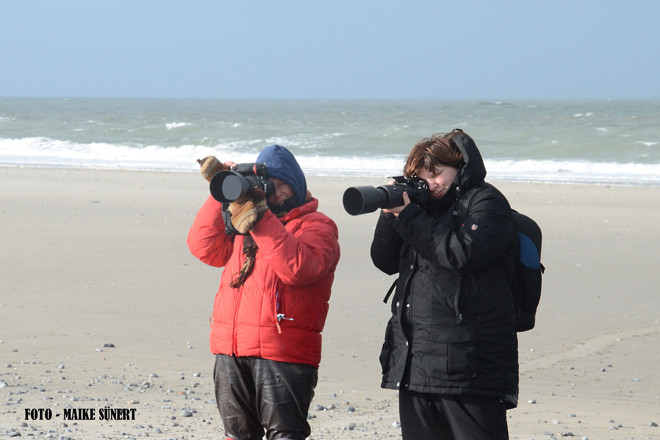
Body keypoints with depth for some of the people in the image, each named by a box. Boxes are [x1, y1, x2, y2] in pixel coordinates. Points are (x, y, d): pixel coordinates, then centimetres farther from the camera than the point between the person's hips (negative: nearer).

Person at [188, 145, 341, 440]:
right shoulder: (243, 225, 22)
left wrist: (259, 218, -17)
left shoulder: (317, 225, 3)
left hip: (282, 352, -6)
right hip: (231, 349, 6)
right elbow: (204, 247, 12)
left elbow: (298, 268, -15)